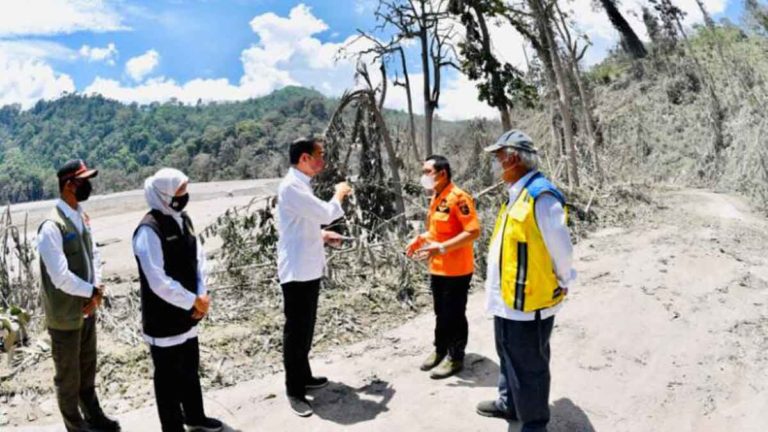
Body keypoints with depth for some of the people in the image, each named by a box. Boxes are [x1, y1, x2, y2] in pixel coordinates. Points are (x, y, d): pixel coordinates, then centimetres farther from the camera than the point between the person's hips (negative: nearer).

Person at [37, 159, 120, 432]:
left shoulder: (82, 217, 1)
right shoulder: (52, 227, -24)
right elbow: (61, 278, -26)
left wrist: (95, 293, -7)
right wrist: (94, 291, -11)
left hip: (87, 310, 7)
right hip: (65, 315, -7)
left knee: (88, 369, 22)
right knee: (68, 375, 13)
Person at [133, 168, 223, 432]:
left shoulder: (183, 219, 4)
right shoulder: (149, 230, -23)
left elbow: (199, 257, 7)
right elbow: (159, 283, -27)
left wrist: (202, 295, -6)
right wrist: (193, 301, -17)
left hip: (187, 314, 8)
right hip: (163, 320, -8)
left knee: (190, 369, 23)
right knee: (169, 377, 10)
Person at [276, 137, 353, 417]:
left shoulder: (301, 184, 13)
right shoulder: (291, 186, -19)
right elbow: (326, 214, -23)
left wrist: (323, 235, 8)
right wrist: (339, 194, -5)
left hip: (309, 268, 10)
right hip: (297, 271, -10)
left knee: (306, 328, 20)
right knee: (296, 330, 0)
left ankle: (304, 376, 34)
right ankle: (294, 391, 11)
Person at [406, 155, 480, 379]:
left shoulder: (458, 197, -19)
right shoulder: (435, 198, 10)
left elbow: (473, 231, -24)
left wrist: (441, 248, -28)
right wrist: (421, 239, 5)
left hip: (456, 270, -8)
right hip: (437, 269, 8)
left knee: (454, 315, 5)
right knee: (441, 314, 19)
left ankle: (455, 358, 19)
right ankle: (440, 351, 33)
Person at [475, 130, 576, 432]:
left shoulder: (541, 195, -21)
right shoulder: (518, 193, 10)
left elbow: (561, 248, -17)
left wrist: (562, 283, -3)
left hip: (529, 300, -10)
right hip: (508, 297, 10)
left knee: (529, 366, 6)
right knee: (509, 358, 25)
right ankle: (509, 404, 45)